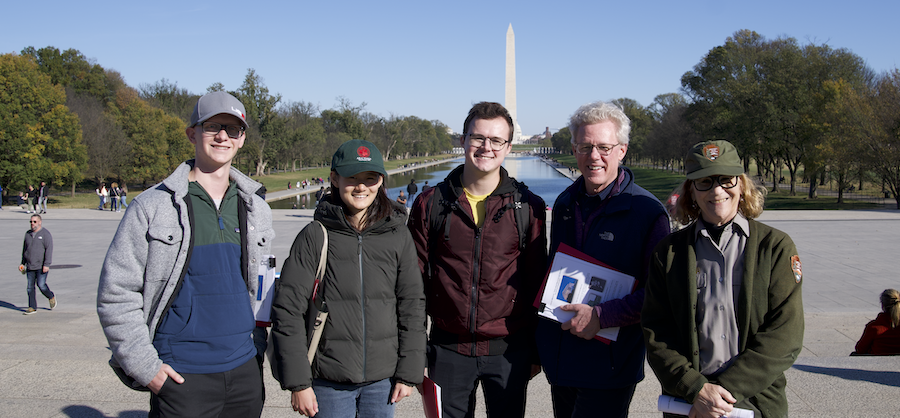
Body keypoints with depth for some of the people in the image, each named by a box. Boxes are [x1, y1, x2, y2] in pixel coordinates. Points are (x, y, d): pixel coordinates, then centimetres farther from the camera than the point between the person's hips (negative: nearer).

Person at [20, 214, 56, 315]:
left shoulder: (45, 234, -6)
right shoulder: (28, 234, 13)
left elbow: (49, 249, -12)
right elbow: (25, 249, 21)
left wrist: (46, 265, -18)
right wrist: (23, 263, 18)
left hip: (41, 266, -6)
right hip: (30, 266, 6)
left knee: (41, 285, -11)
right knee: (30, 287, 2)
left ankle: (51, 297, 17)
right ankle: (32, 307, 8)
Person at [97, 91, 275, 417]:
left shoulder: (256, 209, 10)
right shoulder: (153, 206, -4)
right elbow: (115, 294, -5)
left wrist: (258, 346, 8)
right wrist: (145, 366, -10)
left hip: (245, 370, 4)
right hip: (182, 375, -4)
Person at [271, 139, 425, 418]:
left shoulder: (399, 238, 0)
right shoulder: (315, 236, -7)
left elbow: (412, 306, 5)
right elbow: (288, 309, -6)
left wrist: (409, 373, 3)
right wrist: (297, 382, -8)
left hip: (383, 379, 2)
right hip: (329, 383, -2)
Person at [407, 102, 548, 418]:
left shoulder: (528, 207, 0)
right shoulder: (431, 204, 1)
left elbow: (537, 282, 4)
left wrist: (537, 351, 5)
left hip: (509, 350, 0)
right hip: (448, 349, 1)